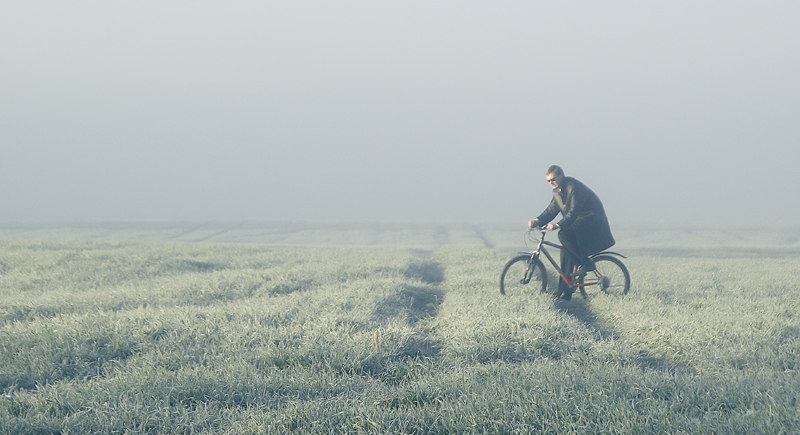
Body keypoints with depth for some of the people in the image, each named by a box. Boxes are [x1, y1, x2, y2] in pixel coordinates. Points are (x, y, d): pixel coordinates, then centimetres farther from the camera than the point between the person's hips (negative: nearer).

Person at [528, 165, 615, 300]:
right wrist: (538, 221, -11)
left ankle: (586, 263, -16)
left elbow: (573, 212, -28)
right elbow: (552, 209, 7)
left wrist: (558, 225, -38)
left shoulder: (574, 187, -21)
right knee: (566, 253, 2)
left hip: (591, 219, -9)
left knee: (564, 235, -29)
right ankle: (564, 293, 6)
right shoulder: (557, 190, 8)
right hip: (577, 222, 9)